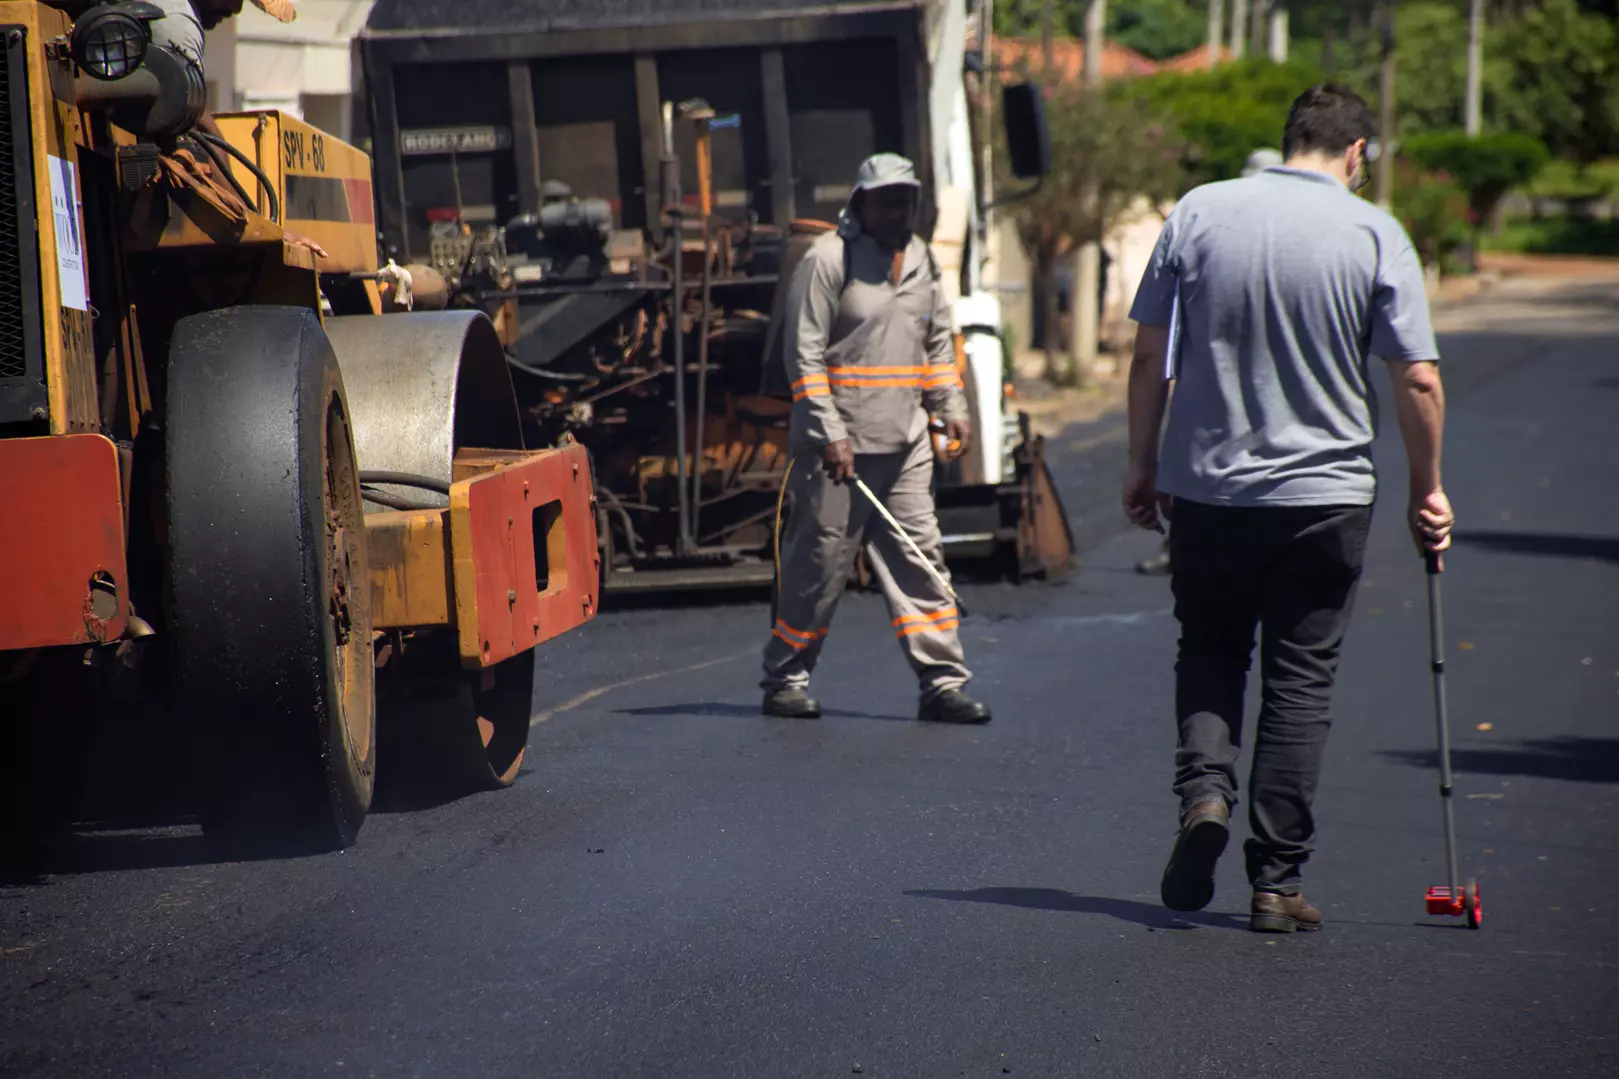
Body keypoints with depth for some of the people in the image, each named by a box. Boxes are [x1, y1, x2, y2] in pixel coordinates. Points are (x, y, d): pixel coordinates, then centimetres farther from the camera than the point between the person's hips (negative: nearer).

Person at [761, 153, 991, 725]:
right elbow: (804, 354, -11)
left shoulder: (920, 259, 14)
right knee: (819, 564, -1)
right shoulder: (827, 259, -8)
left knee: (919, 559, 2)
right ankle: (785, 679, 12)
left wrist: (951, 409, 12)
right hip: (837, 445, -6)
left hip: (905, 443, 6)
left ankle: (942, 683, 2)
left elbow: (938, 342, 24)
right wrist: (830, 434, -16)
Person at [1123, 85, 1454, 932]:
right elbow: (1418, 381, -7)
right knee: (1299, 683, 8)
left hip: (1205, 486, 1)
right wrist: (1426, 492, 5)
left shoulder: (1197, 212, -1)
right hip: (1324, 494, -1)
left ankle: (1204, 790, -7)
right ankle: (1277, 881, 7)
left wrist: (1142, 464, 12)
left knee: (1208, 652, 19)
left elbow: (1149, 357, 1)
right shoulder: (1376, 235, -6)